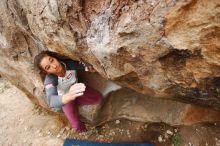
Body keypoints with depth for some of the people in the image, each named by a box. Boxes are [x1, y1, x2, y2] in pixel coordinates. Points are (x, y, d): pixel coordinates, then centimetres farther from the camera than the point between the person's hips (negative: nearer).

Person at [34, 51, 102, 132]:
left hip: (77, 92, 3)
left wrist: (88, 68, -45)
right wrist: (69, 96, -74)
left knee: (99, 98, -15)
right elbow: (51, 101, -52)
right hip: (64, 100, -3)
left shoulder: (69, 63, -29)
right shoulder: (49, 79, -36)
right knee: (78, 125, -16)